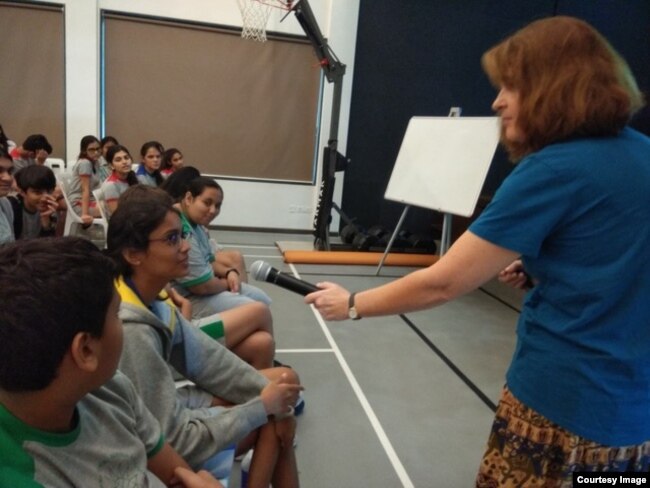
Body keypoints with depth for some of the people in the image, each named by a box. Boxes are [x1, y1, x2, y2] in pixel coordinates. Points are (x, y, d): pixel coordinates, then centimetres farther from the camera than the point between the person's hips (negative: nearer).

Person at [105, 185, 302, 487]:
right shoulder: (131, 332, -33)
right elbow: (174, 442, -28)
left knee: (283, 379, 7)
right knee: (274, 422, -2)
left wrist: (267, 391, -10)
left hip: (163, 409, 8)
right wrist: (262, 406, -20)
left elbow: (204, 359, -1)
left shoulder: (150, 299, -7)